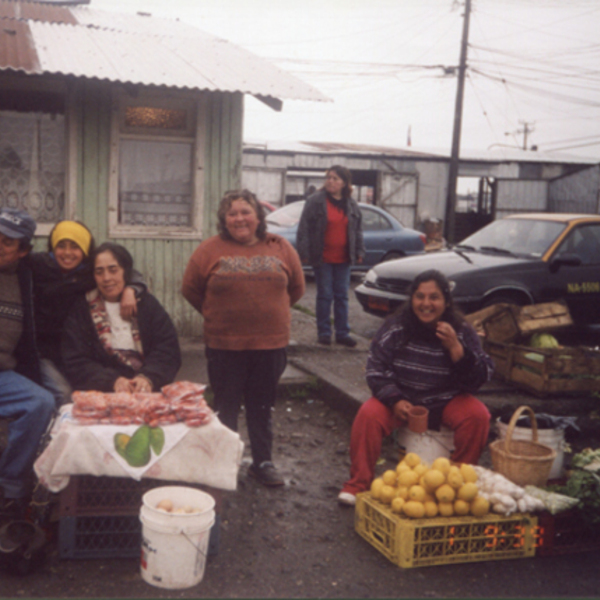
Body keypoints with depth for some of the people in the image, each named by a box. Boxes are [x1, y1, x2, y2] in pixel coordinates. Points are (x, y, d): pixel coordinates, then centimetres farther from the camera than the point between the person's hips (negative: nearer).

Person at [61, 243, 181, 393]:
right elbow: (75, 363, 0)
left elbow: (168, 350, 4)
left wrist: (148, 377, -16)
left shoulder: (147, 303, 12)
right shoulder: (81, 309, 8)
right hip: (100, 395, 0)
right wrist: (112, 381, -17)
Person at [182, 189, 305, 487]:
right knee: (226, 406, 9)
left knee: (262, 406, 13)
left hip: (270, 342, 2)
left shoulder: (280, 248, 3)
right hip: (225, 344, -1)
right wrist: (216, 314, 7)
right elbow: (190, 289, 5)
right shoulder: (210, 250, -3)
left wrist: (270, 312, 11)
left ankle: (263, 462, 26)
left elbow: (296, 287, 13)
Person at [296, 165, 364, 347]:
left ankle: (342, 333, 15)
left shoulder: (351, 205, 8)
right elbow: (304, 228, -7)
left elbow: (358, 230, 15)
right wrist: (304, 252, -12)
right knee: (325, 296, 2)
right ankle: (324, 333, 12)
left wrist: (359, 252, 9)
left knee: (342, 296, 8)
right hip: (322, 257, -4)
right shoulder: (316, 201, -5)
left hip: (343, 258, 4)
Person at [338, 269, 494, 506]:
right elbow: (375, 369, -6)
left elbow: (479, 379, -13)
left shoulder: (462, 332, -7)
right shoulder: (395, 327, -8)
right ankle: (358, 483, -11)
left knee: (478, 415, -25)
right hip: (402, 399, 0)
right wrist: (395, 401, -20)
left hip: (447, 402, 1)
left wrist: (456, 348, -28)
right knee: (368, 414, -26)